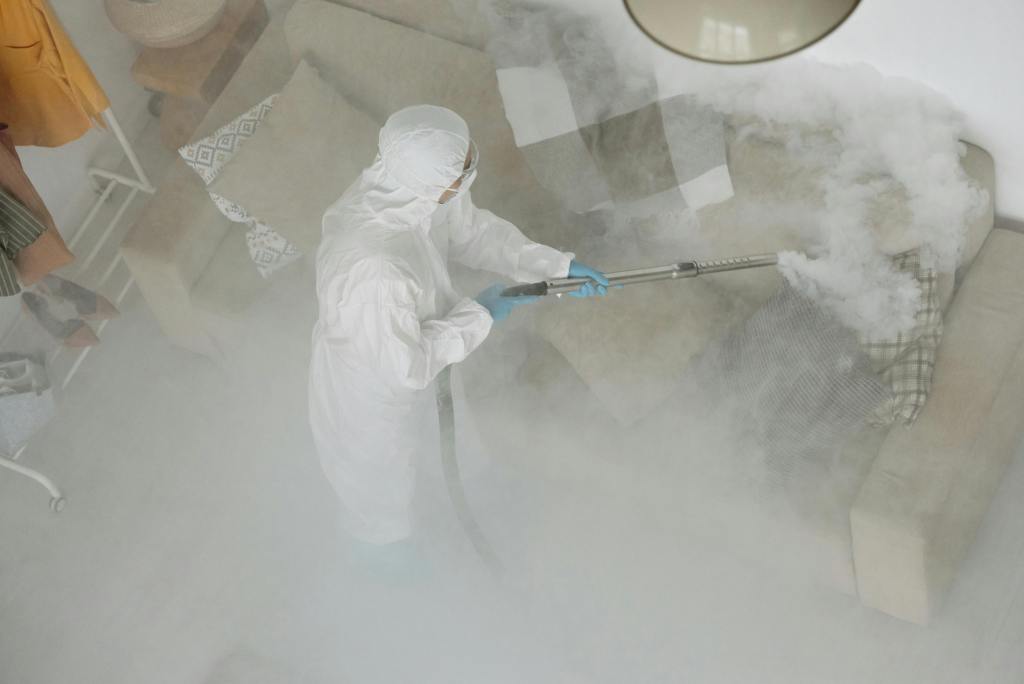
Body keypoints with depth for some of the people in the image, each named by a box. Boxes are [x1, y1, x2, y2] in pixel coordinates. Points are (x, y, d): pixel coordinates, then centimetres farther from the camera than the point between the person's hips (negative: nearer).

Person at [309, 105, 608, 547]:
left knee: (408, 448, 37)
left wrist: (556, 267, -7)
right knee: (380, 475, 27)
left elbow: (470, 229, -5)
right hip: (372, 388, -7)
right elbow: (404, 366, -33)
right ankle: (381, 547, 59)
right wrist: (478, 316, -23)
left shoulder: (409, 188, -24)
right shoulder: (373, 269, -48)